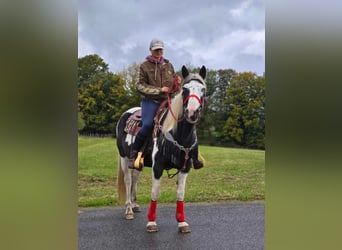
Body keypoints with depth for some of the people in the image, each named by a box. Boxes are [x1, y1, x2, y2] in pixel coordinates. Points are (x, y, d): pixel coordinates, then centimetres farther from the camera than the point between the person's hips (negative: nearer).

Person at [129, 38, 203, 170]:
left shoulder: (168, 65, 16)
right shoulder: (144, 66, 3)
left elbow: (174, 82, 26)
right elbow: (140, 86, -2)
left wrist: (178, 82, -1)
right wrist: (159, 90, -14)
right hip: (151, 101, -4)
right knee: (148, 125, -27)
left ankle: (194, 157, 4)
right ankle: (133, 155, -10)